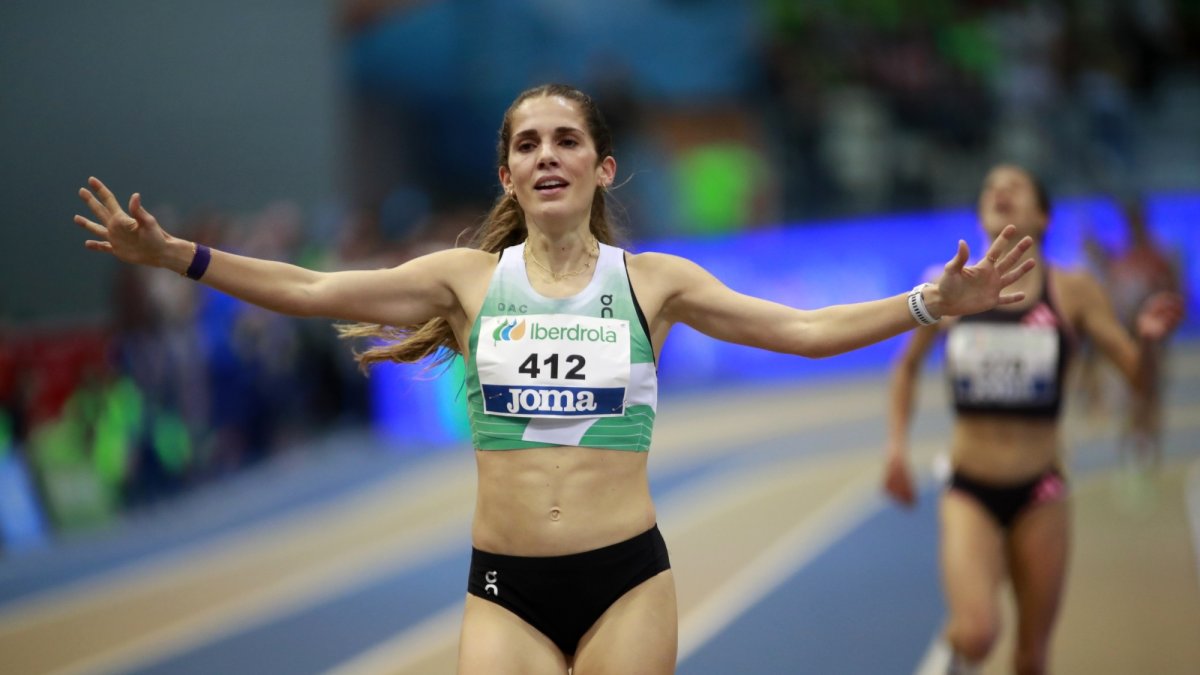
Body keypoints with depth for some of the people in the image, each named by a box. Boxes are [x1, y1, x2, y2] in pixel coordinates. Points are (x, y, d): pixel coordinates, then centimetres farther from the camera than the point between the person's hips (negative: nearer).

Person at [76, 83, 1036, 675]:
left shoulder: (652, 280, 4)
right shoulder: (469, 277, 5)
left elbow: (803, 329, 1)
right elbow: (310, 292, 0)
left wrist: (933, 303, -9)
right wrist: (172, 255, -8)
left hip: (627, 580, 0)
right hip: (505, 588, 1)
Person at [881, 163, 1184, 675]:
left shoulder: (1073, 293, -1)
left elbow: (1137, 373, -4)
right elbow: (907, 367, 16)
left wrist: (1148, 339, -25)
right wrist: (897, 446, 6)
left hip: (1038, 494, 1)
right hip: (970, 492, -1)